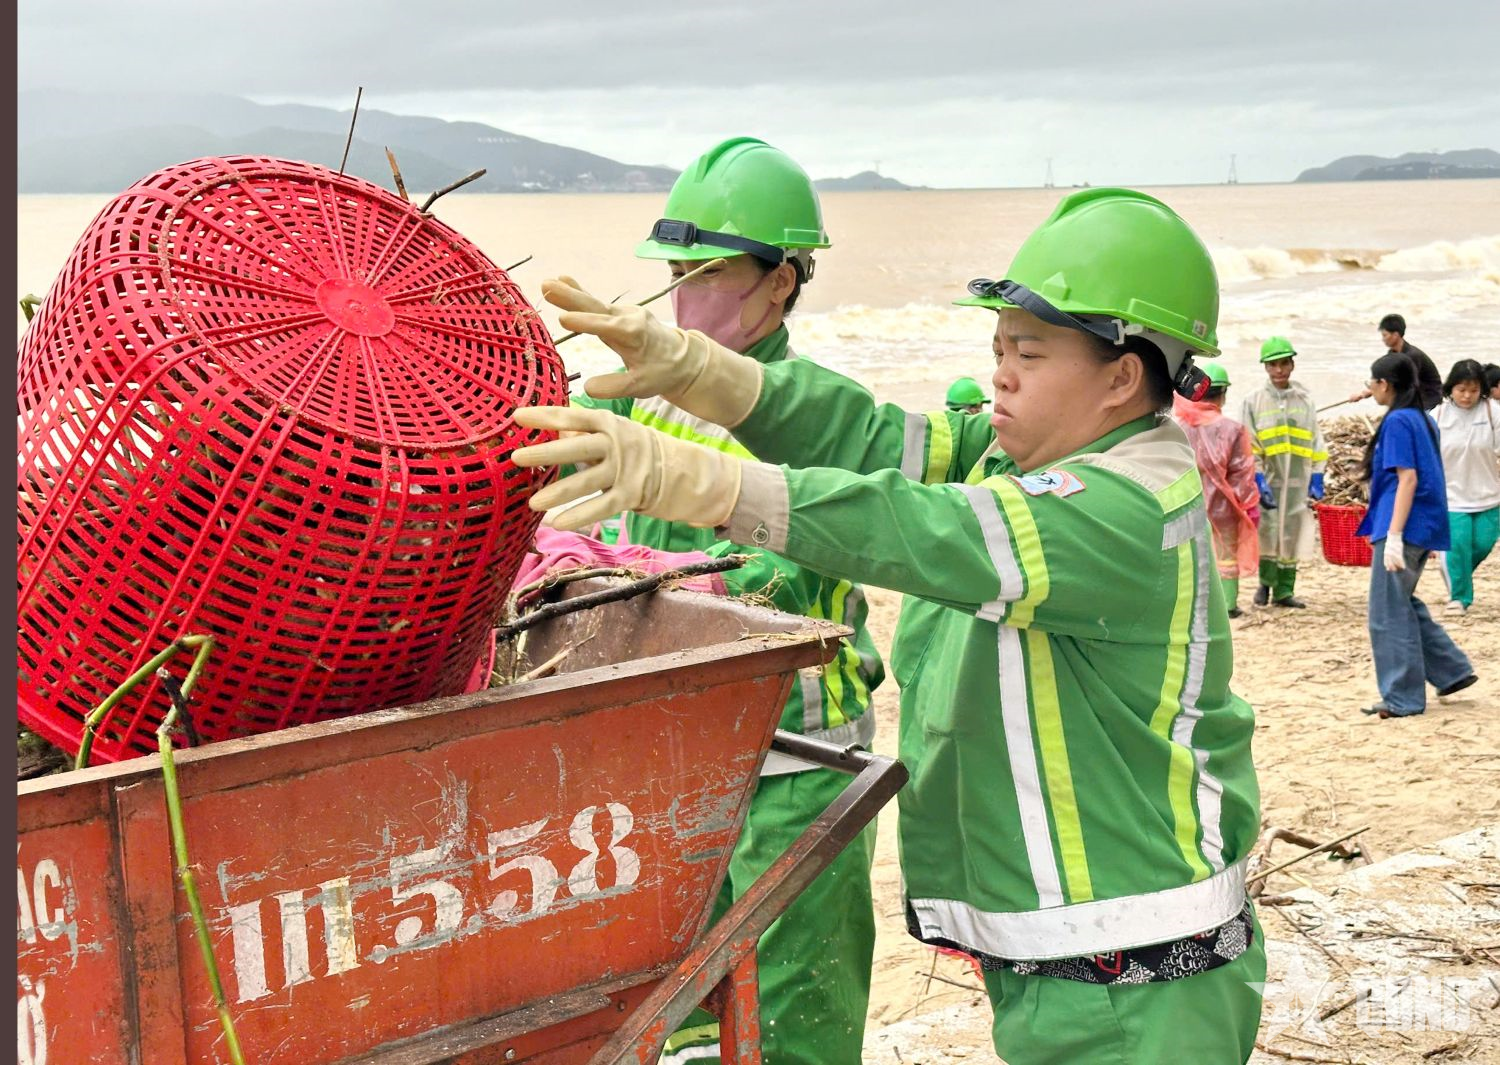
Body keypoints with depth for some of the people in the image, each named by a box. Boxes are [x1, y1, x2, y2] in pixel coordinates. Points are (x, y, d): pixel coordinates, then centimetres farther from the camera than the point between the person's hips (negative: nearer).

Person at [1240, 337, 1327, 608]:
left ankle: (1284, 590, 16)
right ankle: (1265, 582, 19)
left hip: (1298, 483, 3)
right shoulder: (1254, 401, 0)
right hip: (1267, 480, -3)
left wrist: (1316, 479, 3)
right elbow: (1248, 447, -4)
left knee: (1292, 535, 6)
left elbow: (1316, 443, 10)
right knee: (1267, 532, -4)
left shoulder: (1305, 400, 8)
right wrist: (1258, 480, -12)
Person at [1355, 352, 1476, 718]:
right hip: (1425, 527, 9)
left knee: (1389, 615, -2)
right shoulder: (1423, 419, 14)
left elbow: (1407, 478, -20)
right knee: (1403, 605, 20)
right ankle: (1452, 670, 21)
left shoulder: (1397, 421, -13)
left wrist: (1393, 536, -23)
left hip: (1404, 527, -9)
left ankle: (1403, 698, 3)